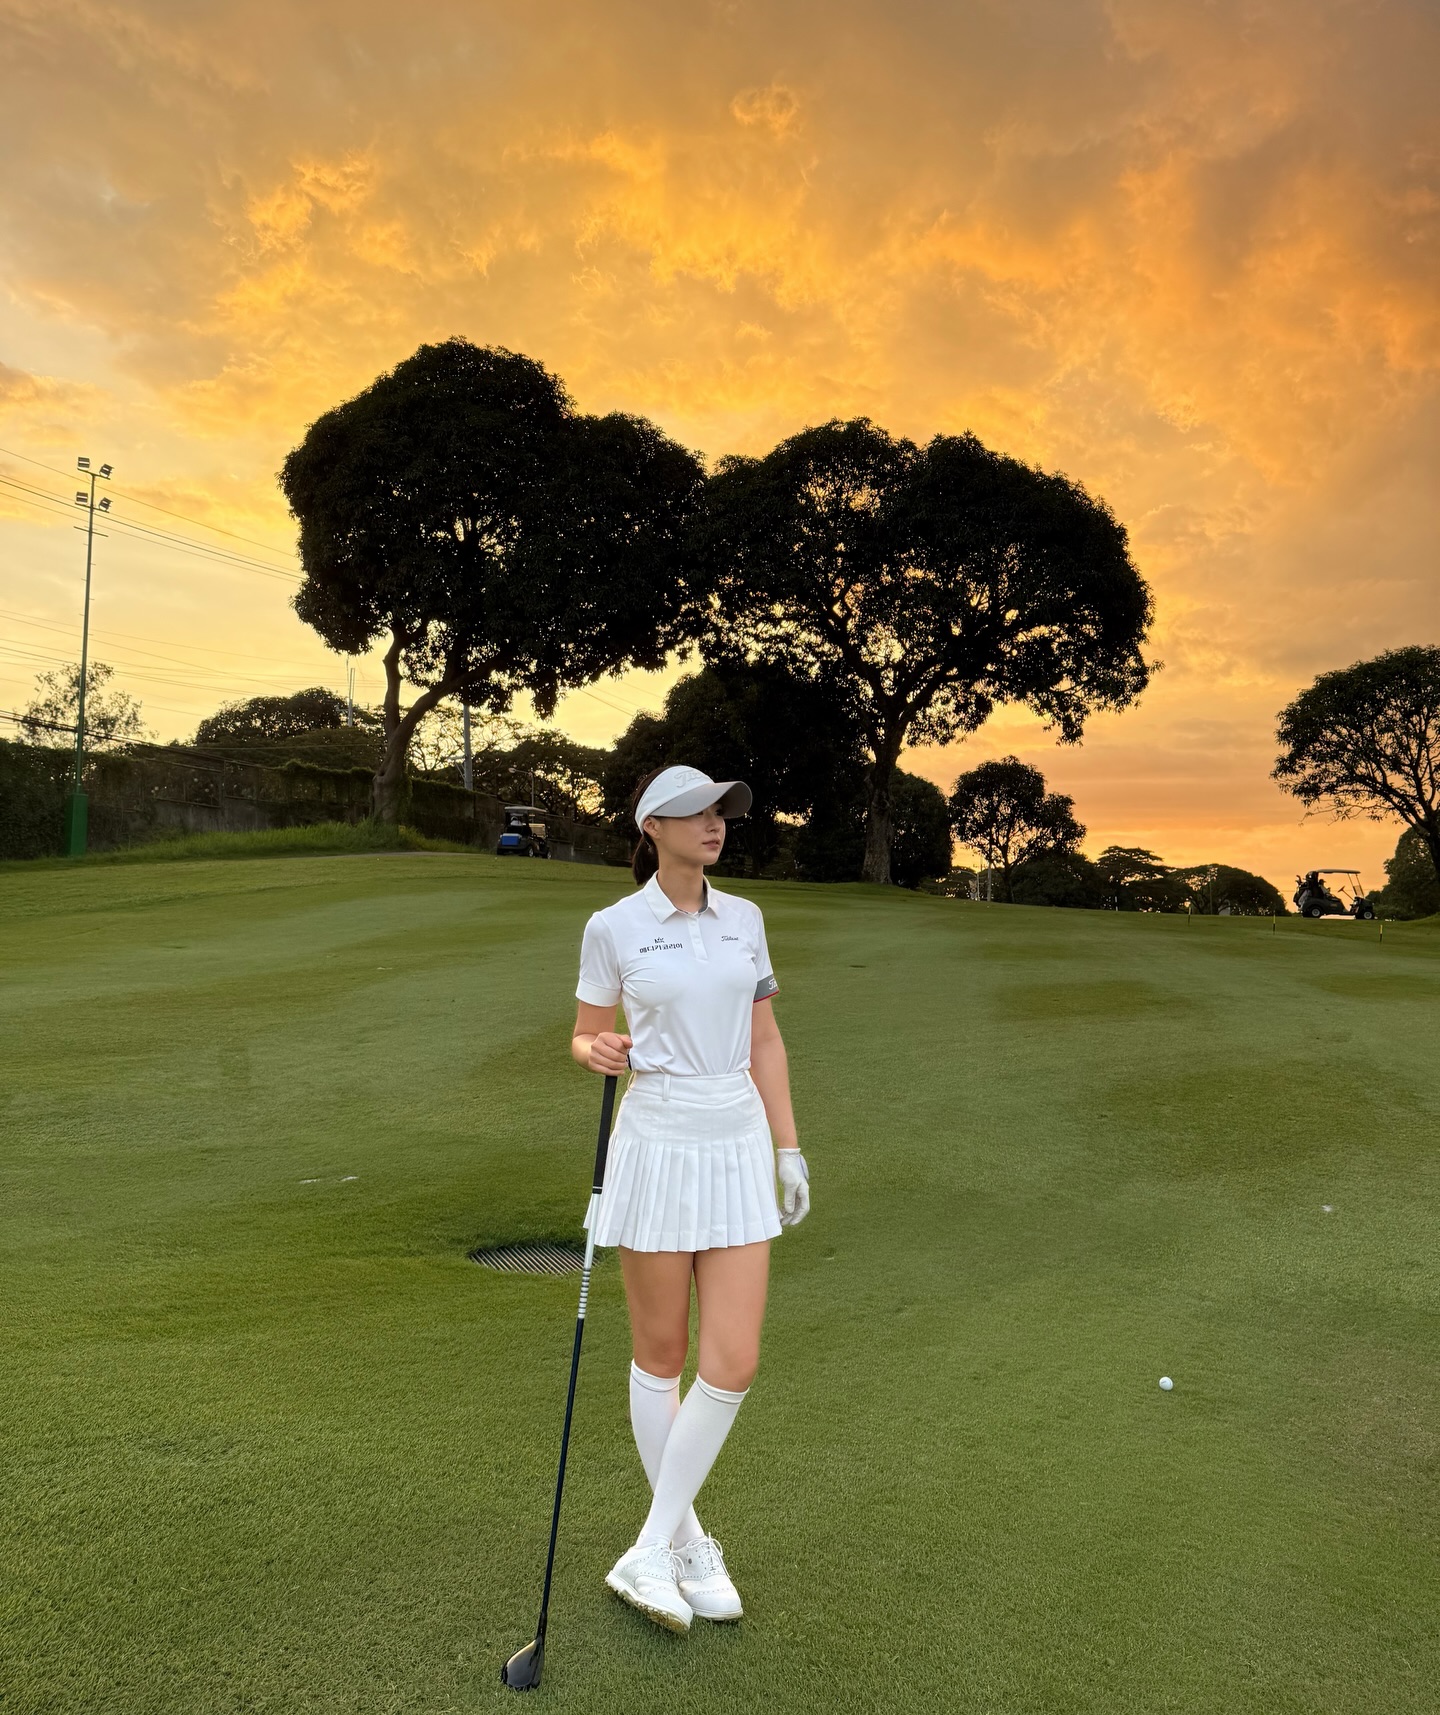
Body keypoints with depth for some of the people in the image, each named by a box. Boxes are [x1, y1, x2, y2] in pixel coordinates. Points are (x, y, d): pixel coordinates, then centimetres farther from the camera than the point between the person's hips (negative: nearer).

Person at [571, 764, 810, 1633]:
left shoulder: (744, 918, 6)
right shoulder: (612, 927, -5)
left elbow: (764, 1039, 10)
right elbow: (585, 1038, 5)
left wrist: (789, 1149, 7)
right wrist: (600, 1052, -19)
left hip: (739, 1148, 4)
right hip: (656, 1148, -3)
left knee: (733, 1363, -1)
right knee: (661, 1354, 9)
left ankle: (649, 1553, 16)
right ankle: (689, 1544, 30)